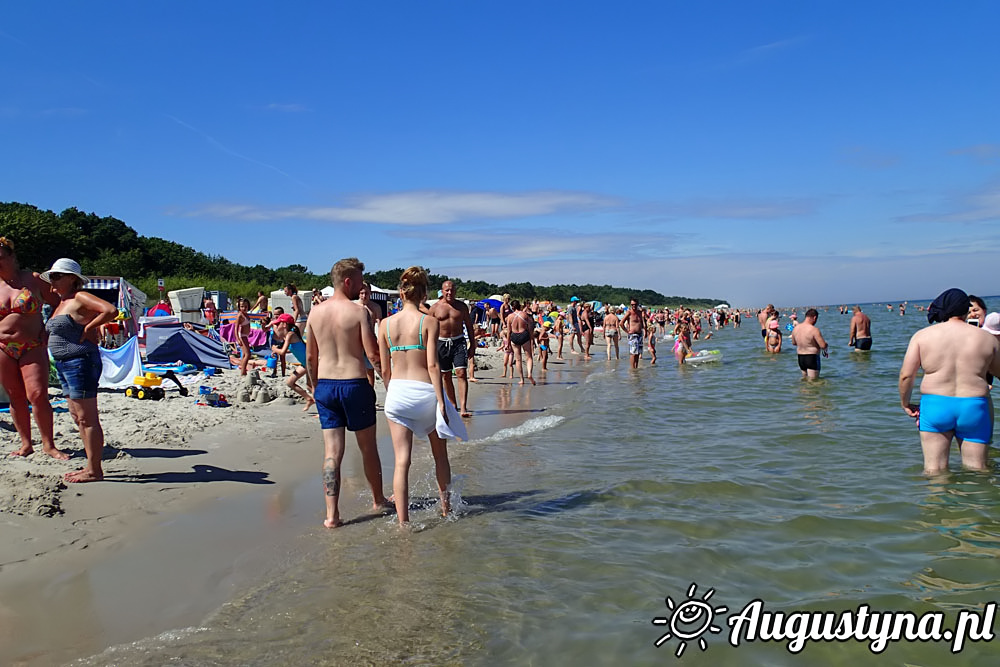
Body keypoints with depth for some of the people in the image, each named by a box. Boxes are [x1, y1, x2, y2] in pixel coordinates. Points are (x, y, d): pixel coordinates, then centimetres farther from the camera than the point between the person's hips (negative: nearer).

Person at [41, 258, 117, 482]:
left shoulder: (80, 298, -10)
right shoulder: (61, 303, 19)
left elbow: (111, 311, -25)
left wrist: (87, 329, -16)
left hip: (80, 361, -11)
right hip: (64, 364, 11)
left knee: (87, 418, -7)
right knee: (78, 418, 14)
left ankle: (94, 470, -2)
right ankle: (92, 466, 21)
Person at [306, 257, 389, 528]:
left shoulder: (315, 312, 4)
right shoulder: (359, 311, -12)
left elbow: (310, 357, 11)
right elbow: (373, 355, -15)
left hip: (325, 386, 4)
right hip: (355, 384, -4)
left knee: (332, 451, 5)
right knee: (368, 447, 14)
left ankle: (332, 514, 3)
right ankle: (378, 500, 31)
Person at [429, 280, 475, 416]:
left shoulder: (462, 306, 4)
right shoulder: (435, 308, 2)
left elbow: (469, 326, 11)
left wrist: (472, 345, 7)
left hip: (458, 341, -1)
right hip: (441, 343, 1)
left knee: (461, 373, -12)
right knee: (446, 376, 8)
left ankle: (463, 408, -16)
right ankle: (453, 405, 22)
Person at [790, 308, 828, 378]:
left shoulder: (795, 328, 1)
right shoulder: (814, 329, -20)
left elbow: (793, 343, 16)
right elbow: (823, 345, -20)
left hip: (800, 358, 7)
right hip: (812, 358, -7)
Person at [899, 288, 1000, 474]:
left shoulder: (922, 335, 0)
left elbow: (906, 375, -5)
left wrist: (905, 403, 8)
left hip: (934, 405, 0)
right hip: (975, 406, 0)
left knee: (933, 470, 5)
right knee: (977, 469, 10)